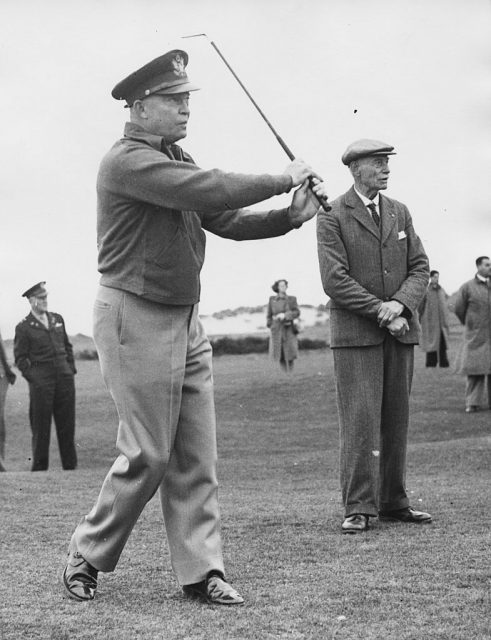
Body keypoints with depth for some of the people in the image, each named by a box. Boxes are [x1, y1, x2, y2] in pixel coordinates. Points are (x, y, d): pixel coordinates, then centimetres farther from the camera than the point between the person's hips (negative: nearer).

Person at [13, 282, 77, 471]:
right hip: (40, 379, -4)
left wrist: (71, 369, 9)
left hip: (64, 377, 4)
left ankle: (70, 465, 11)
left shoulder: (57, 319, 14)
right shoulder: (23, 327, -1)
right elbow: (20, 358, -1)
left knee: (67, 424, 5)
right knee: (41, 426, -1)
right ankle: (39, 467, 5)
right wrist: (32, 377, -9)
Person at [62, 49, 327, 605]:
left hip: (185, 320, 9)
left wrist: (290, 216, -5)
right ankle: (86, 556, 13)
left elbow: (227, 218, 10)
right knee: (149, 454, -4)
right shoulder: (128, 161, -15)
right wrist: (281, 180, -16)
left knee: (196, 456, 6)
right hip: (135, 317, -9)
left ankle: (201, 570, 10)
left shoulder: (175, 160, 14)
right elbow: (207, 190, -26)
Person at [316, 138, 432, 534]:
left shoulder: (399, 213, 14)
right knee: (361, 419, -9)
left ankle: (393, 503, 12)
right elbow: (335, 280, -11)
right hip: (356, 333, -5)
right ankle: (358, 508, -6)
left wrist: (400, 303, -12)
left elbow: (420, 268, 8)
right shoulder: (332, 217, -3)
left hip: (400, 330, 5)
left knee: (396, 419, 5)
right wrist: (383, 313, -14)